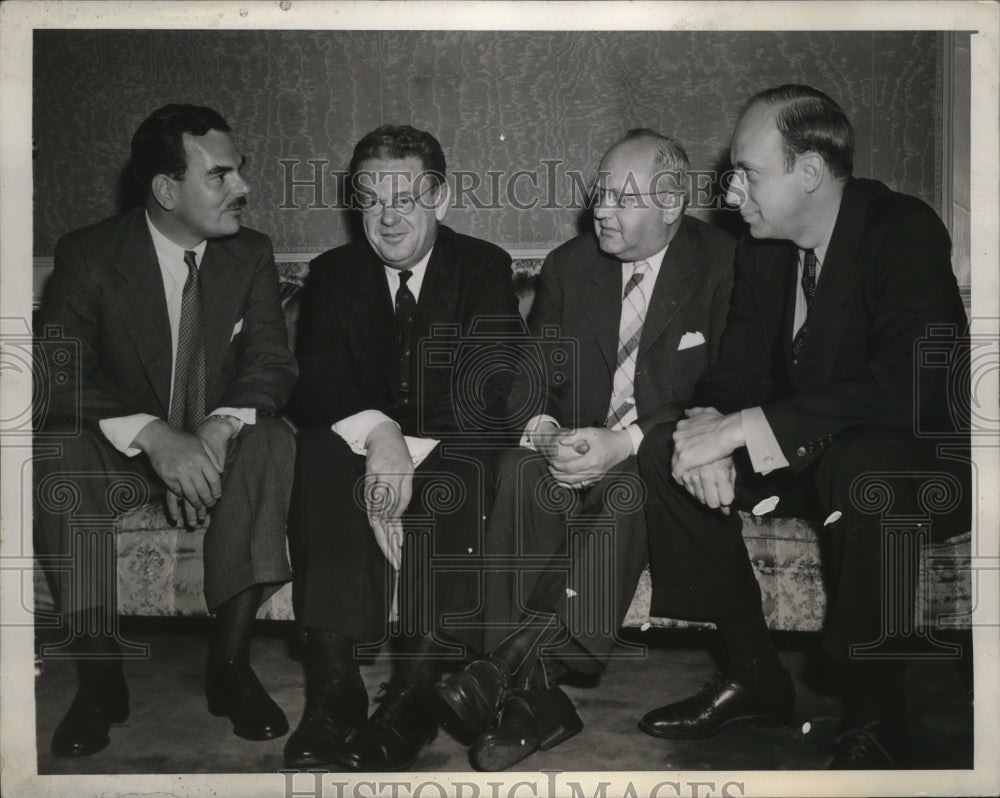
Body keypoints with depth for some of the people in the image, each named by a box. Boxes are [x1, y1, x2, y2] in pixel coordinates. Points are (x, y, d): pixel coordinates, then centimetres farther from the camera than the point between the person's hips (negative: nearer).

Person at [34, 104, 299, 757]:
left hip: (215, 442, 1)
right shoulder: (88, 255, -9)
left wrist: (218, 429, -32)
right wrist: (153, 436, -37)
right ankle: (100, 674, -22)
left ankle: (230, 662, -26)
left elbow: (272, 362, -9)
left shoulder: (251, 254, -1)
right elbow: (58, 376, -19)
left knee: (272, 442, -31)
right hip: (121, 451, -1)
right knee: (56, 456, -33)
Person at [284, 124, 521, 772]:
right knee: (319, 459, -30)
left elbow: (489, 391, -13)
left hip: (449, 455, -2)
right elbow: (313, 385, -7)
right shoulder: (332, 274, 6)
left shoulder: (484, 268, 0)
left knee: (463, 475, -35)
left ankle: (415, 693, -36)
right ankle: (332, 687, -34)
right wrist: (375, 429, -29)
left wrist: (409, 450, -28)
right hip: (360, 448, 2)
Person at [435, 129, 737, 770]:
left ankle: (510, 668, -38)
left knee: (630, 490, -36)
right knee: (521, 474, -29)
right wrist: (544, 433, -16)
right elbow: (528, 380, 8)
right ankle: (535, 693, -33)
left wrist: (626, 442, -23)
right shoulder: (569, 265, 11)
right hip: (574, 447, 3)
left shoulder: (721, 265, -2)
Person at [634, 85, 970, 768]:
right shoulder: (763, 247, 2)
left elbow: (905, 388, -31)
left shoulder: (905, 231, -19)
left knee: (861, 463, -39)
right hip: (804, 455, 7)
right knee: (665, 451, -10)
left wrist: (744, 425, -33)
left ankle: (875, 721, -20)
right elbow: (741, 365, 3)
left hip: (920, 461, -7)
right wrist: (710, 425, -22)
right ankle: (753, 673, 0)